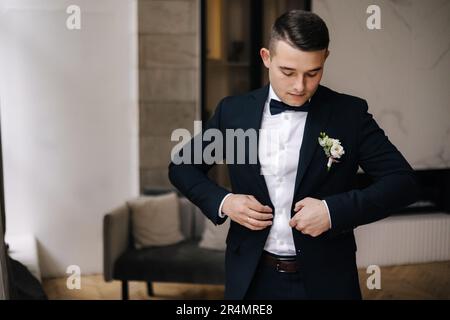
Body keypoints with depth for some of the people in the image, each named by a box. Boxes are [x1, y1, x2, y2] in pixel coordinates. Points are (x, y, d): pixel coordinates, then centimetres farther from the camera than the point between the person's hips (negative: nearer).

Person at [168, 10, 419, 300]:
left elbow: (403, 181, -9)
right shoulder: (233, 111, -3)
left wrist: (334, 210, -22)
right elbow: (182, 166, 6)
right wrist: (222, 202, -12)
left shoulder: (350, 113, -7)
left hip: (325, 278, -1)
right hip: (251, 276, 2)